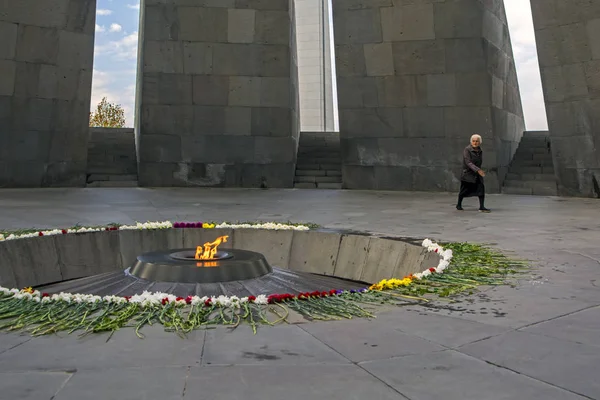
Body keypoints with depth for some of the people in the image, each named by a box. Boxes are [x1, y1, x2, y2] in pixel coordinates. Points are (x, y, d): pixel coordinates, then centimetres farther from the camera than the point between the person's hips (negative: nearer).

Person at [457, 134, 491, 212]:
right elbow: (468, 162, -24)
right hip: (467, 173, -5)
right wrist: (478, 170, -33)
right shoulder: (467, 150, -15)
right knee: (464, 190, 5)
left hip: (477, 174, 5)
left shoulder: (480, 151, 5)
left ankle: (482, 207, -3)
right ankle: (459, 205, 25)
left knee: (481, 189, -8)